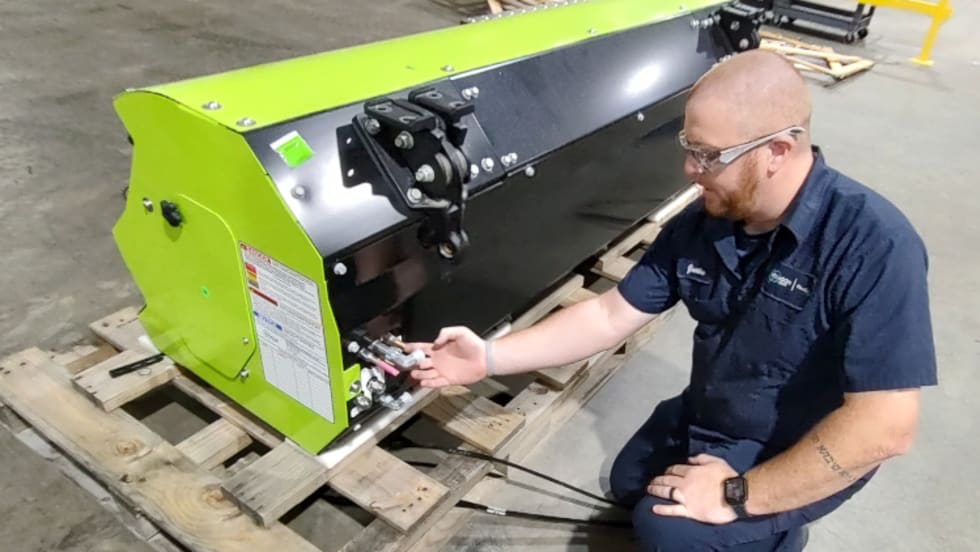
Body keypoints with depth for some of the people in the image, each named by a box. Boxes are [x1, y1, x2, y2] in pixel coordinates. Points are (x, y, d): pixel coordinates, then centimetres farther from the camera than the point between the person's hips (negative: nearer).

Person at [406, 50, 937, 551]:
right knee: (628, 485, 20)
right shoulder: (700, 223, -12)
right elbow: (611, 315, -7)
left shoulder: (872, 245, -32)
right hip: (705, 417, 7)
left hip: (802, 456, -7)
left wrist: (739, 496, -29)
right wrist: (490, 356, -15)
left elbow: (884, 426, -34)